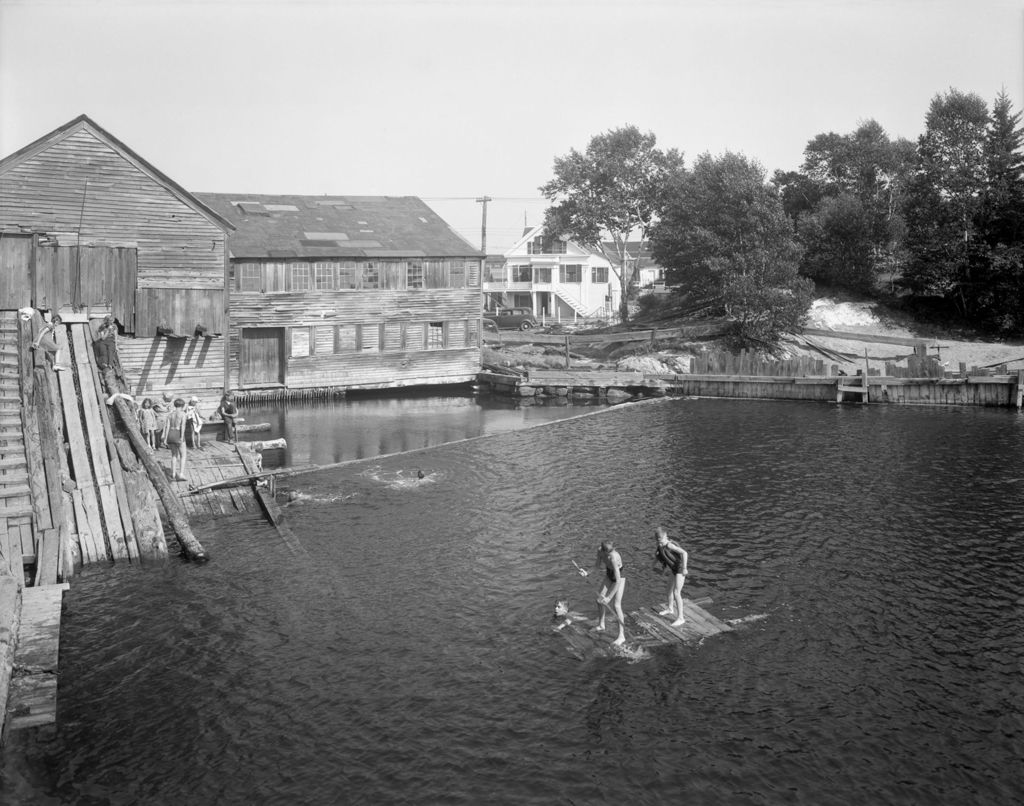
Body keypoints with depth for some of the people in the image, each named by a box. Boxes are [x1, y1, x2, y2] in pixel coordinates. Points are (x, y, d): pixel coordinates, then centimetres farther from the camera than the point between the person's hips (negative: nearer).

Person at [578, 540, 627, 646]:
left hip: (619, 578, -7)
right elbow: (598, 566, -3)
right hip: (609, 575, 7)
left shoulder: (614, 558, -38)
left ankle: (622, 636, -13)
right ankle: (601, 624, 39)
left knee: (616, 605, -17)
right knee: (600, 600, 15)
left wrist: (609, 597, -34)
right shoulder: (600, 551, -20)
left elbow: (618, 581, -38)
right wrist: (587, 573, -20)